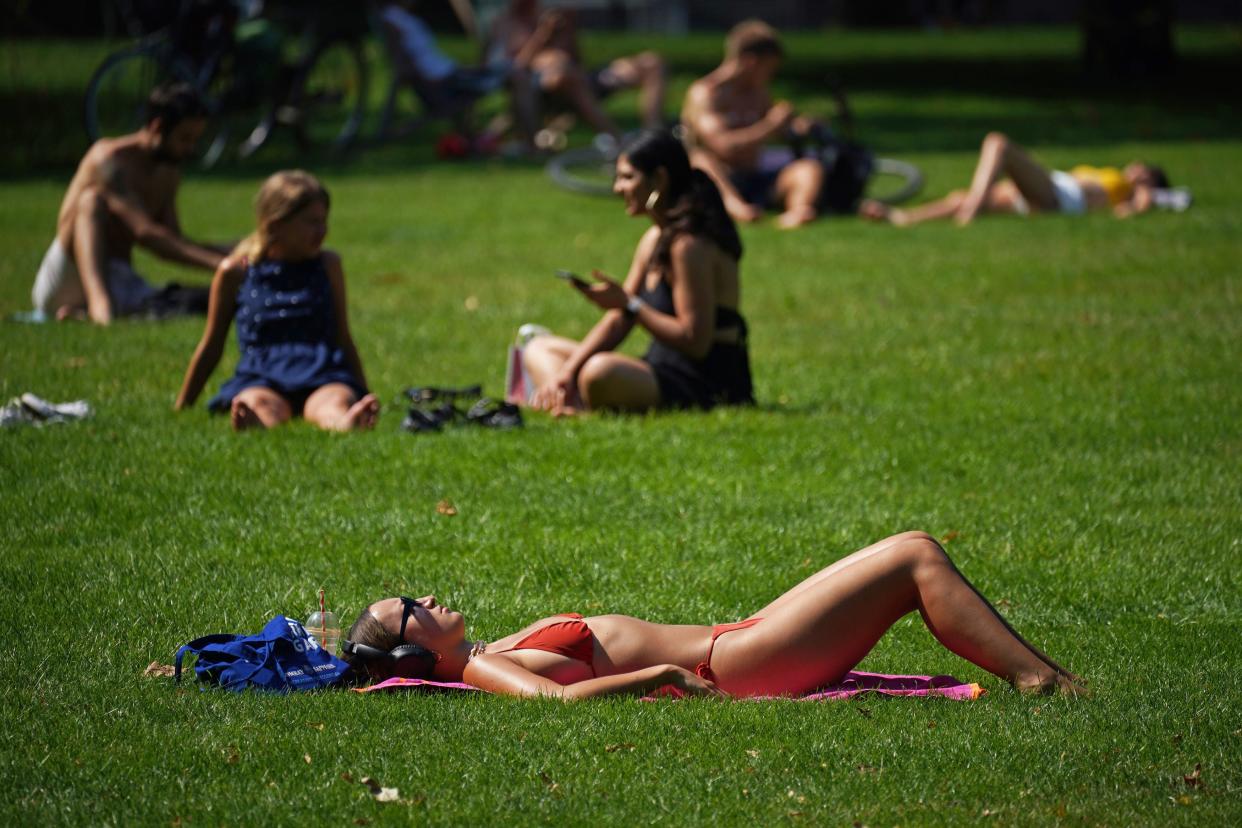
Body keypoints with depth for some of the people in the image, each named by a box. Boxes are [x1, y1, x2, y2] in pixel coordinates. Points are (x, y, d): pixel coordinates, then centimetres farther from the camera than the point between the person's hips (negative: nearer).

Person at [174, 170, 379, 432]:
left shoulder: (328, 265, 16)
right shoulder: (236, 272, 10)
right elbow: (211, 347, 19)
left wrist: (360, 395, 24)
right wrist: (181, 408, 23)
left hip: (322, 376, 1)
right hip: (260, 379, -1)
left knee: (336, 401, -37)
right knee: (263, 404, -39)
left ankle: (349, 422, -73)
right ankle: (254, 423, -74)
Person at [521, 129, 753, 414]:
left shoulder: (689, 246, -17)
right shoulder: (654, 240, 13)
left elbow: (695, 340, -22)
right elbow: (618, 321, 13)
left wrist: (629, 304, -17)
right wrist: (567, 372, 0)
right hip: (665, 370, 11)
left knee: (601, 374, -41)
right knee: (540, 349, 15)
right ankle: (566, 401, -16)